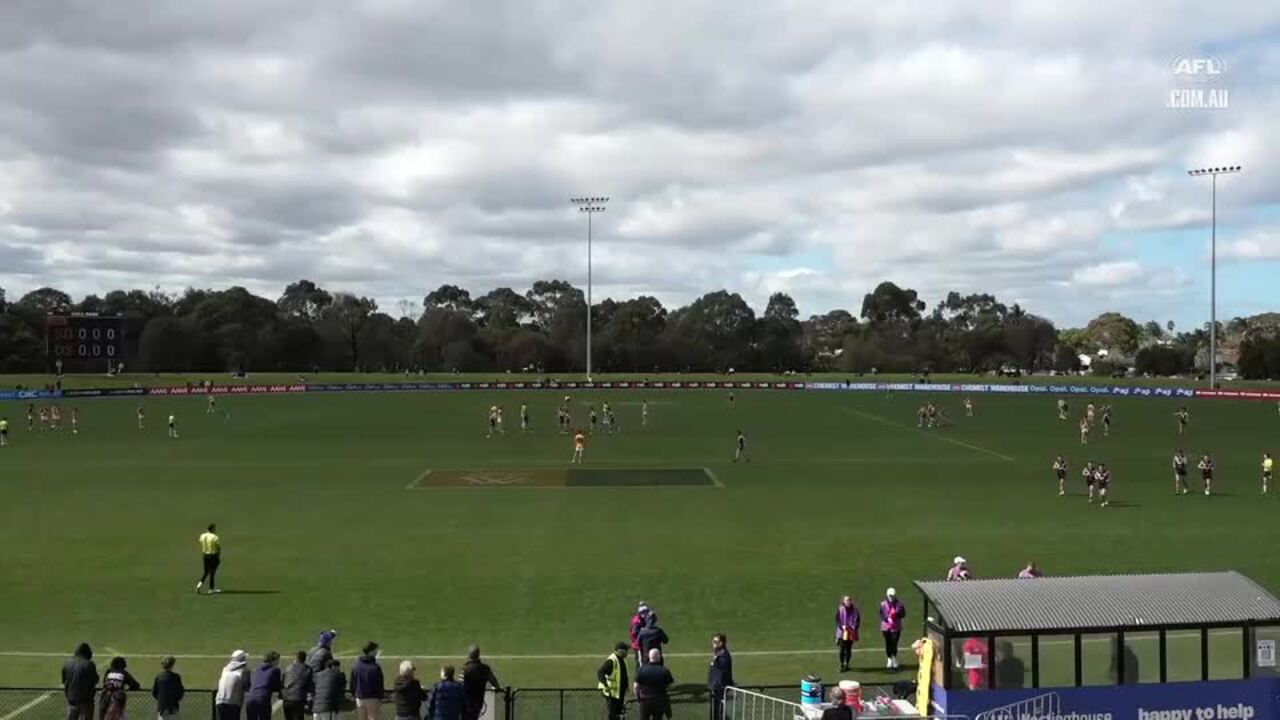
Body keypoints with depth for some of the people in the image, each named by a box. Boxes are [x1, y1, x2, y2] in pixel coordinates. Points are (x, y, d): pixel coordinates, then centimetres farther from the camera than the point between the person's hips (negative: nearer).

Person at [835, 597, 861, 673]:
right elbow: (837, 620, -1)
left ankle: (846, 664, 21)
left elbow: (858, 620, 6)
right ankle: (841, 665, 3)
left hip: (851, 633, 2)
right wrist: (842, 626, -17)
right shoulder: (840, 609, -3)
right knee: (842, 649, -7)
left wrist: (855, 627, -9)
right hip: (842, 633, -2)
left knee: (848, 649, 8)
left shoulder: (854, 609, 2)